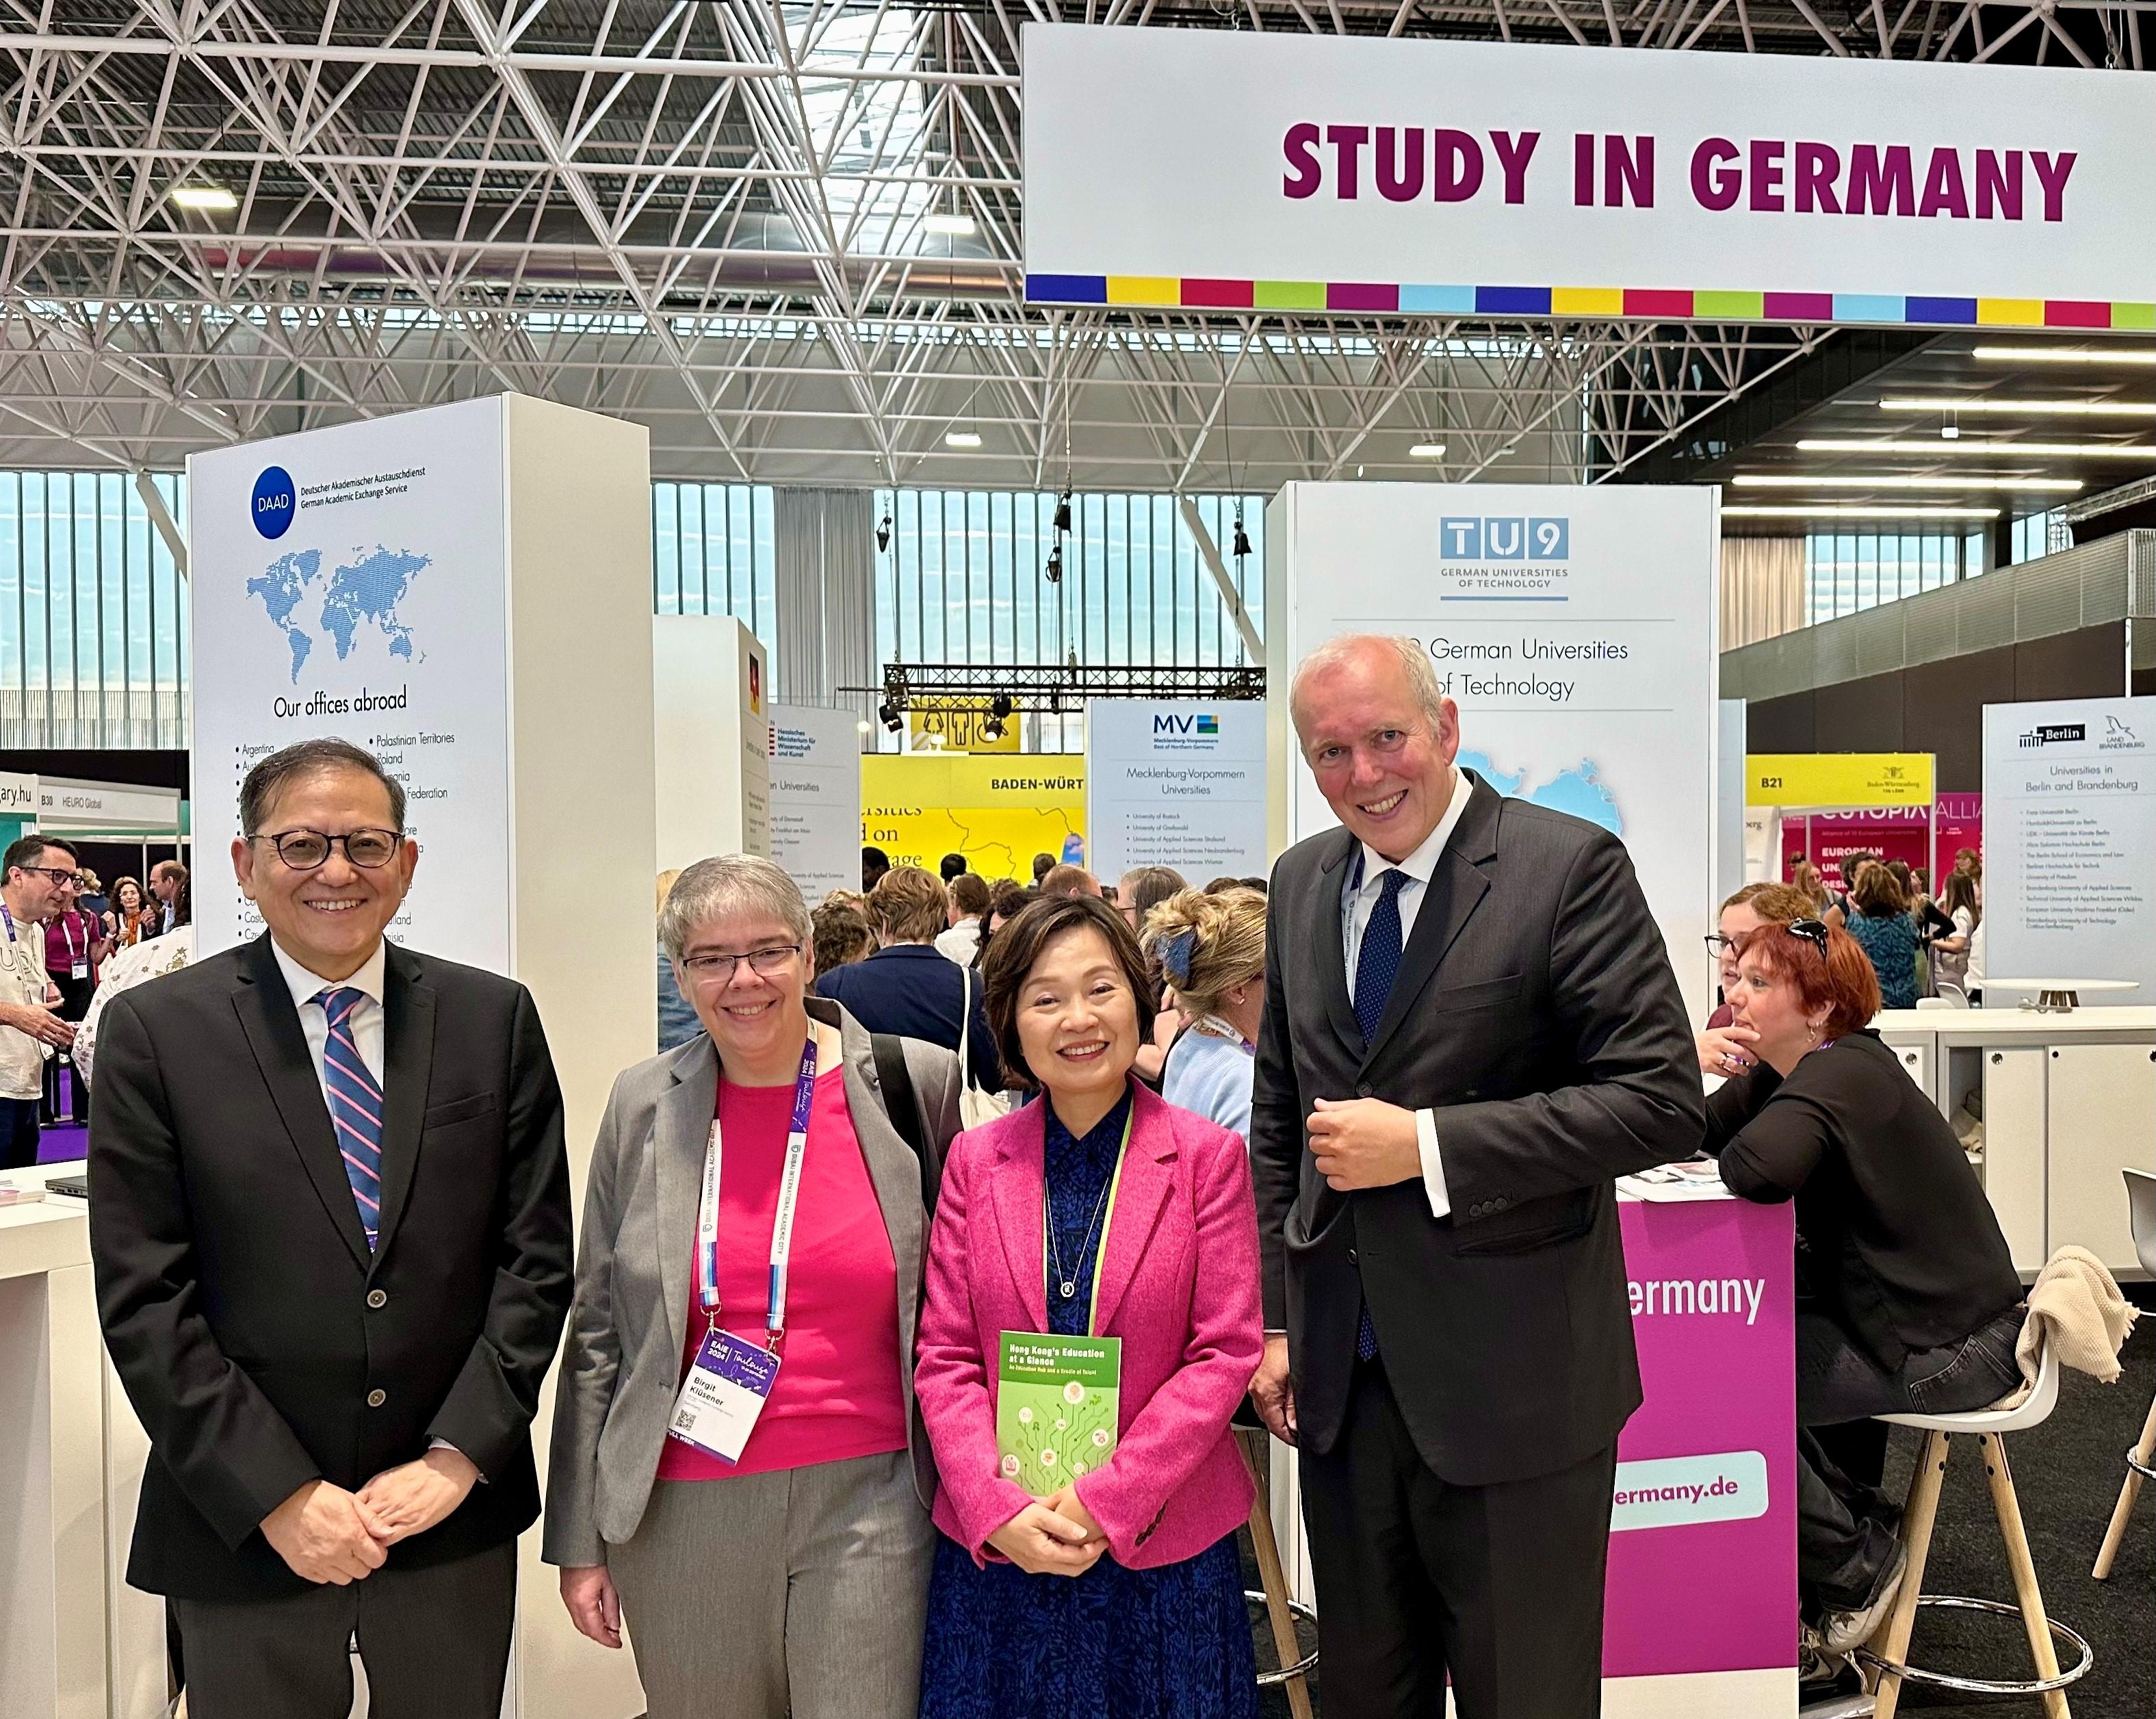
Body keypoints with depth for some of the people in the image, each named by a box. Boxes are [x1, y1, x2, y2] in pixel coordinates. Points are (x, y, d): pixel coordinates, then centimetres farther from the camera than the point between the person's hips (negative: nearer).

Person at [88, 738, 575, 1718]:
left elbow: (536, 1256, -1)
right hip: (244, 1534, -1)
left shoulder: (494, 1018, 0)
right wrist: (281, 1496, -11)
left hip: (456, 1519, 2)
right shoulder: (156, 1032, -5)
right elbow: (143, 1301, -7)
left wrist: (457, 1457, -9)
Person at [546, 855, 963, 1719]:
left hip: (867, 1496, -1)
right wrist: (579, 1537, 6)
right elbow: (596, 1331, 6)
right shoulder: (644, 1104, 1)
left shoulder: (917, 1082, -4)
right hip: (683, 1510, 2)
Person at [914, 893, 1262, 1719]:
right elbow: (945, 1357, 1)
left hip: (1161, 1549, -1)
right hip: (994, 1549, 2)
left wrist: (1107, 1502, -14)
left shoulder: (1206, 1155, -4)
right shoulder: (976, 1160, 2)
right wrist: (998, 1508, -12)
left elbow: (1225, 1352, -7)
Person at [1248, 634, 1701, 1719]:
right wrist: (1276, 1318, 8)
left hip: (1512, 1384, -5)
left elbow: (1663, 1102, -17)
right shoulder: (1301, 884, 7)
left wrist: (1425, 1144, -21)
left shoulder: (1569, 867, -12)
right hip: (1341, 1376, 6)